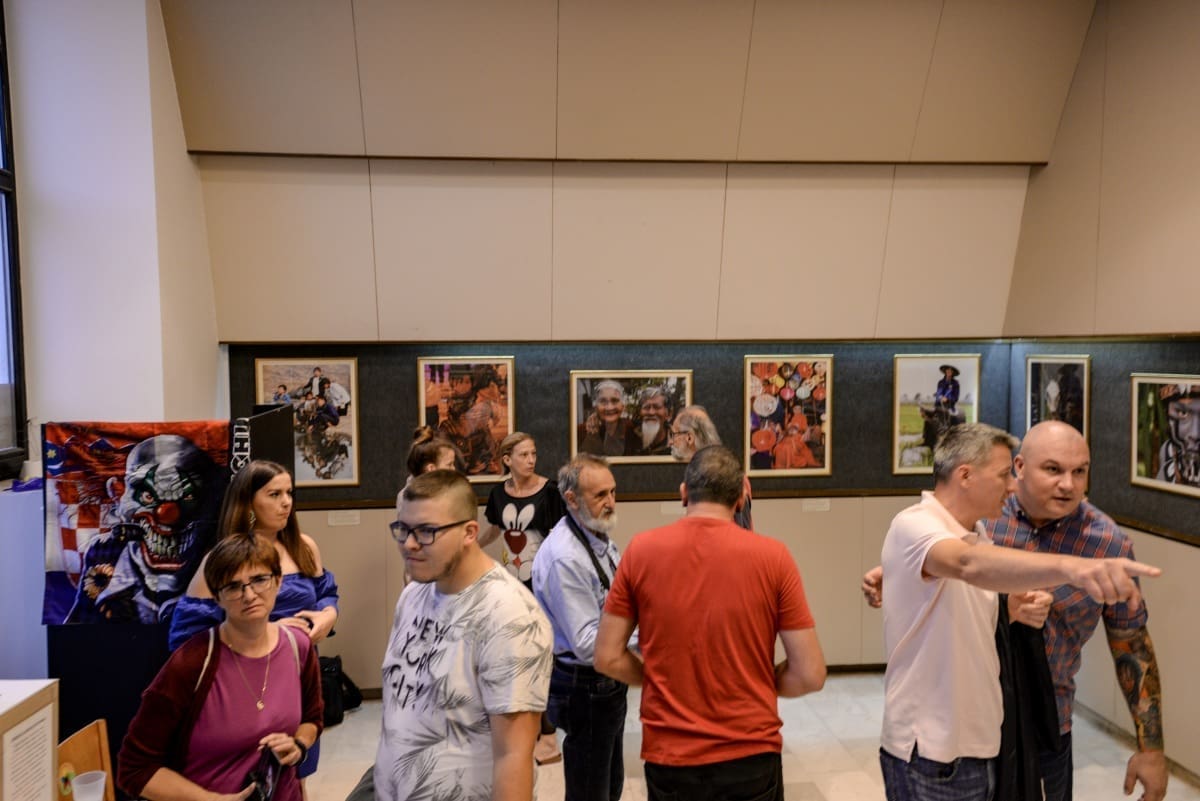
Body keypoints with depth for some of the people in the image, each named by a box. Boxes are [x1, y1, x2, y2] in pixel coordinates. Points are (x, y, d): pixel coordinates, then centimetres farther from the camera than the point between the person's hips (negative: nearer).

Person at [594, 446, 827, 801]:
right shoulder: (773, 556, -10)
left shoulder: (641, 549, -7)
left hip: (669, 755, 1)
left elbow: (608, 658, -4)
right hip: (751, 756, -1)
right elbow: (810, 675, -8)